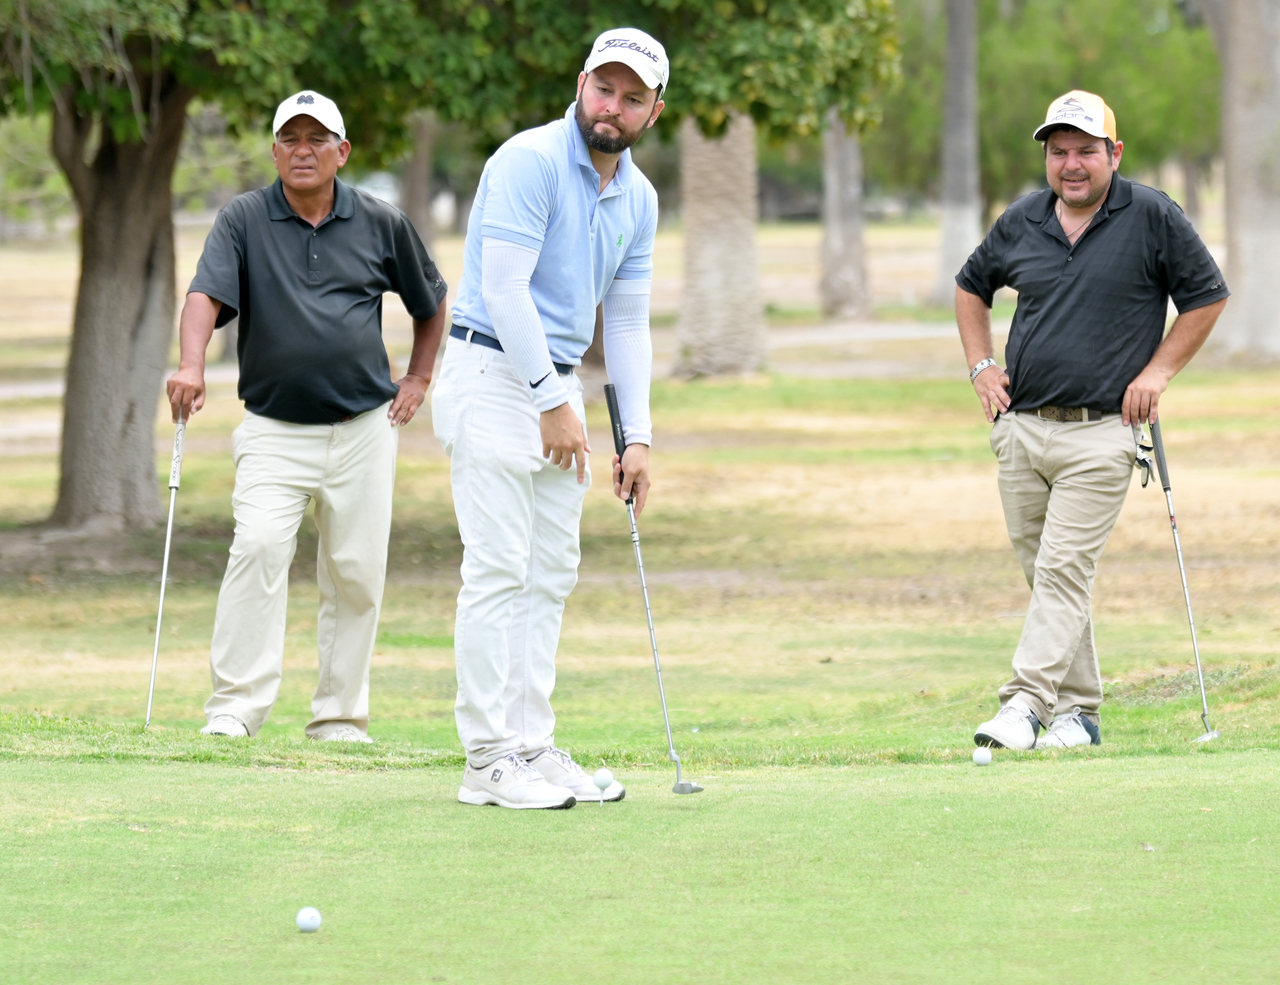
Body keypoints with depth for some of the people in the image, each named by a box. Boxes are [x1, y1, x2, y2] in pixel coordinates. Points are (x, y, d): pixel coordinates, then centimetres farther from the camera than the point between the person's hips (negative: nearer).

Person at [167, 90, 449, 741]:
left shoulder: (382, 224, 5)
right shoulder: (243, 220, 0)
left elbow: (431, 303, 20)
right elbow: (206, 295, -15)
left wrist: (418, 380, 14)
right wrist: (191, 367, -32)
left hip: (364, 427, 2)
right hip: (274, 430, -2)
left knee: (357, 572, 3)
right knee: (259, 545, -20)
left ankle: (340, 718, 14)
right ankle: (235, 707, -20)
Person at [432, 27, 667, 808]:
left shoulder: (638, 198, 10)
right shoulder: (530, 161, -15)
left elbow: (627, 321, 15)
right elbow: (503, 287, -19)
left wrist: (638, 437, 8)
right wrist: (552, 402, -19)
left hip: (559, 387, 8)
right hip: (495, 375, -8)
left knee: (551, 575, 8)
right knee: (499, 570, -10)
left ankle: (533, 746, 12)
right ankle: (489, 758, -8)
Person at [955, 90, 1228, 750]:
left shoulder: (1152, 218, -3)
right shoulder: (1021, 222, 8)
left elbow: (1207, 297, 4)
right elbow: (971, 287, 25)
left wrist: (1157, 372, -3)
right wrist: (980, 366, 13)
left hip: (1101, 431, -5)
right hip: (1020, 427, 5)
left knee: (1064, 569, -13)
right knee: (1042, 571, 7)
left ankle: (1026, 703, -18)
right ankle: (1078, 712, 15)